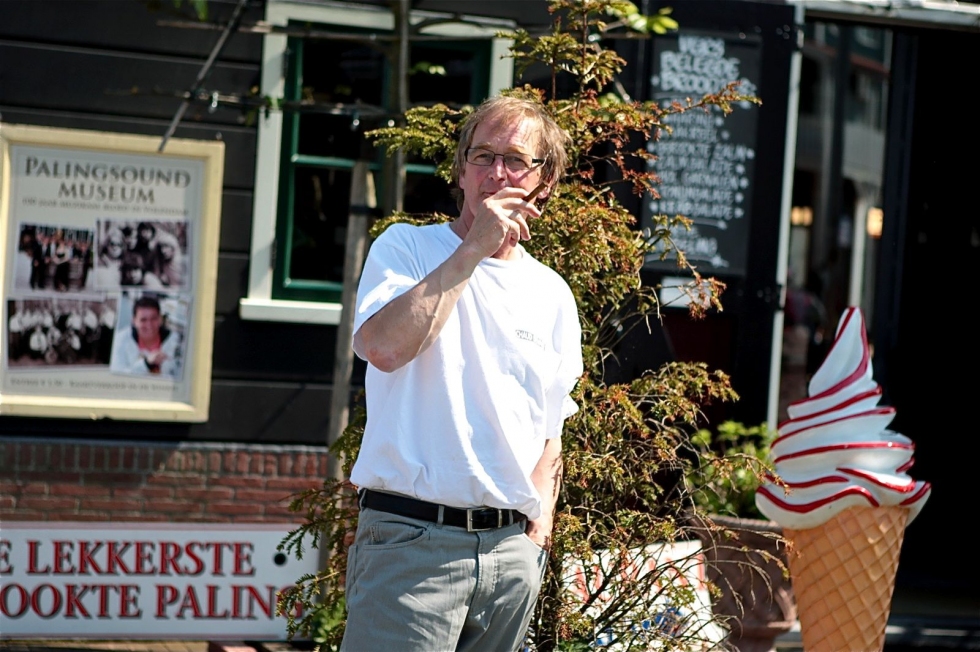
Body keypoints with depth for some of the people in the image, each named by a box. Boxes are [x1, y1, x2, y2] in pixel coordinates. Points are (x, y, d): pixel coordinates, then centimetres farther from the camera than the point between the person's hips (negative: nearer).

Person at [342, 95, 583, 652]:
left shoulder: (552, 294, 15)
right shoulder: (406, 247, 2)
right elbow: (384, 347, -18)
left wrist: (538, 534, 8)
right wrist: (474, 248, -13)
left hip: (511, 548, 5)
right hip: (411, 539, -5)